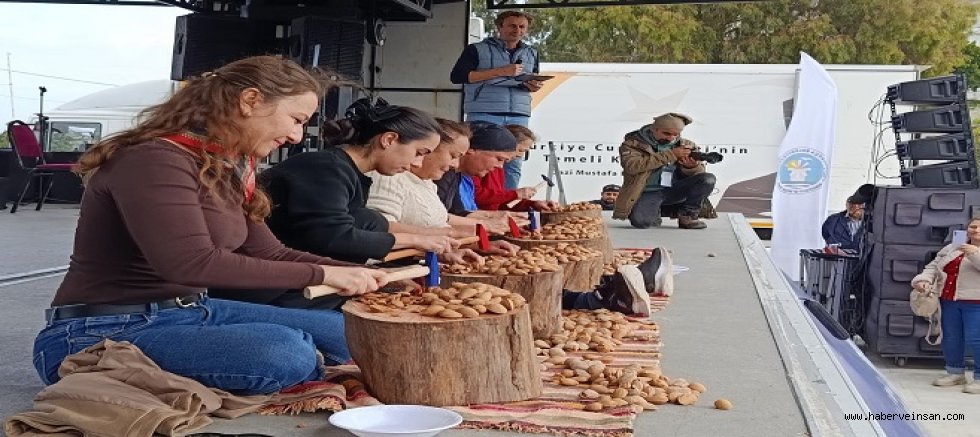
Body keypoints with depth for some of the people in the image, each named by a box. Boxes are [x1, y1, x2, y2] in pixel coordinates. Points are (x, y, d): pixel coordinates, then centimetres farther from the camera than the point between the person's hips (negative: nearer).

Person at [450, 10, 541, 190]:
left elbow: (535, 81, 31)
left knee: (513, 165, -2)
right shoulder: (477, 49, 4)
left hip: (519, 115, 4)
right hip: (484, 113, -4)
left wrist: (535, 86, 3)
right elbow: (457, 76, -7)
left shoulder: (531, 53, 19)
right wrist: (500, 71, -12)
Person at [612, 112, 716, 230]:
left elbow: (700, 174, 7)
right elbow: (632, 166, -23)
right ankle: (654, 212, 5)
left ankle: (688, 215, -1)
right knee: (641, 221, -32)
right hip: (648, 192, -3)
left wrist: (692, 167, -21)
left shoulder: (686, 145, 8)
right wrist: (670, 154, -22)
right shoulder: (633, 143, -4)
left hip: (675, 191, 3)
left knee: (708, 179, -19)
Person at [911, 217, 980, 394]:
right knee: (950, 339, 11)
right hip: (949, 301, 6)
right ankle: (955, 373, 26)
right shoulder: (951, 249, 17)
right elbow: (933, 266, 16)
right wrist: (924, 280, 0)